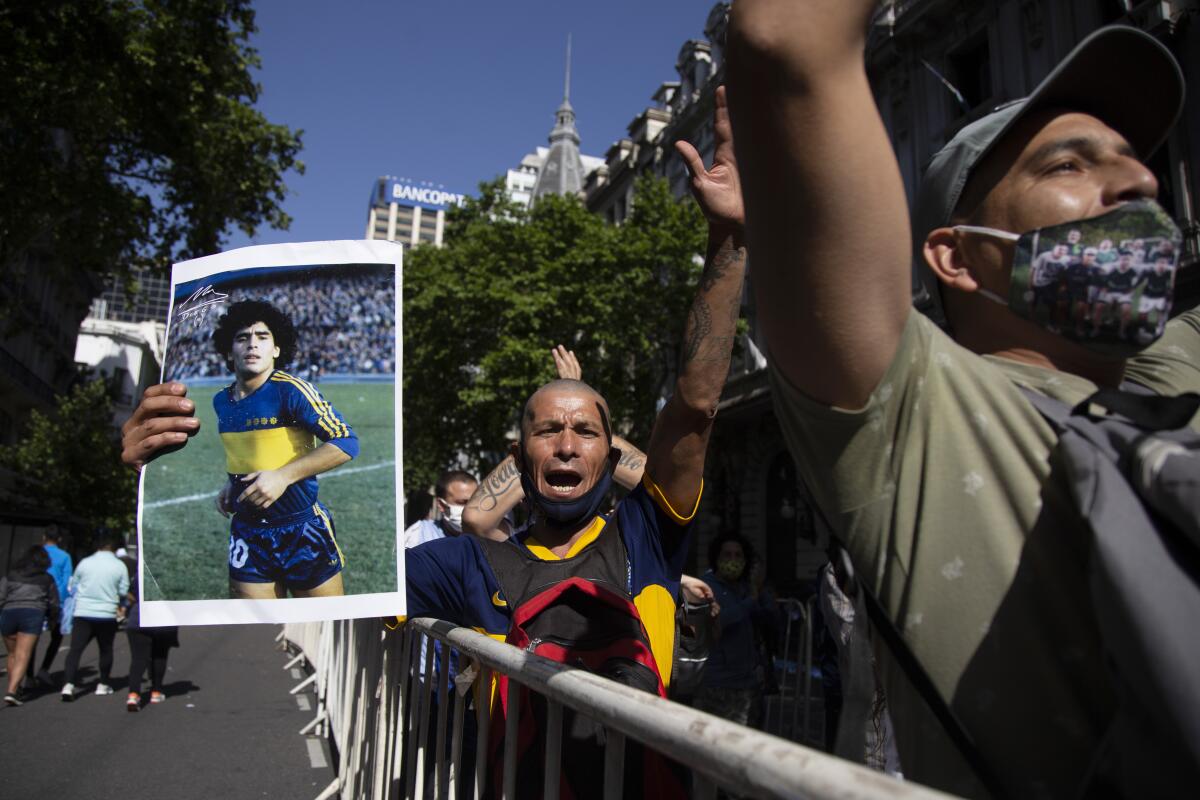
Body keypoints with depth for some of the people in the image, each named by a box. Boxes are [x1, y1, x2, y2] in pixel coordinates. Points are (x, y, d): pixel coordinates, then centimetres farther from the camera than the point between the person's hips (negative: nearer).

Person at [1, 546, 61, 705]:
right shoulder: (47, 579, 13)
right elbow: (54, 604, 15)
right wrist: (53, 620, 31)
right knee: (23, 656, -5)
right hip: (33, 614, -2)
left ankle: (14, 689, 25)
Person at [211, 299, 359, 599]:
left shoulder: (290, 390, -14)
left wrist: (283, 476, -22)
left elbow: (346, 442, -20)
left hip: (303, 531, -5)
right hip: (247, 534, 5)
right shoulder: (221, 401, 7)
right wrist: (231, 484, 11)